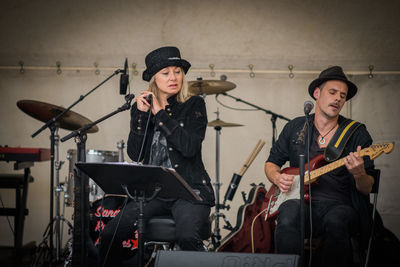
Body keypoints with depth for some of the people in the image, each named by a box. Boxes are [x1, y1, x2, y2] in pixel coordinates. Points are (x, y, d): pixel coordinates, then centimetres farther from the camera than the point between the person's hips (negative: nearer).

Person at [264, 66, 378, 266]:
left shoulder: (357, 134, 7)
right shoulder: (295, 127, 14)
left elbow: (367, 189, 4)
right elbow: (271, 162, 24)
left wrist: (359, 174, -20)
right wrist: (278, 178, 0)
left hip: (339, 205, -1)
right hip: (301, 201, 1)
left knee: (335, 221, -37)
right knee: (288, 218, -34)